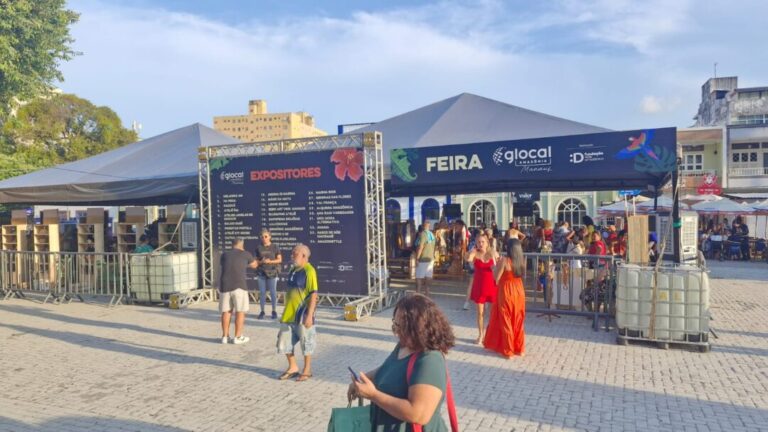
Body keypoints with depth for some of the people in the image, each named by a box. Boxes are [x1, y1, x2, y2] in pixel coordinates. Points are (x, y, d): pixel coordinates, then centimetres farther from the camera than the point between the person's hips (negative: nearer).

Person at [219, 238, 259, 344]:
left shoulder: (224, 254, 14)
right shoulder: (245, 254, 6)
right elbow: (254, 265, 24)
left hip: (225, 286, 4)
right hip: (239, 286, -3)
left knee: (226, 311, 12)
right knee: (240, 311, 4)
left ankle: (225, 336, 15)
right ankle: (238, 337, 5)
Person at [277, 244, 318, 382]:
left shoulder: (309, 271, -16)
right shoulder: (293, 270, 10)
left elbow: (313, 295, -19)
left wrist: (309, 315, -23)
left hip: (302, 315, -8)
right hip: (289, 314, 8)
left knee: (306, 343, 6)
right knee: (284, 341, 12)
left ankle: (307, 371, 21)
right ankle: (293, 368, 28)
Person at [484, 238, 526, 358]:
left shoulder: (504, 260, -16)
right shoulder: (522, 260, 1)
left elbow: (497, 278, -13)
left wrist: (496, 265, 0)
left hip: (506, 292, -6)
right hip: (519, 291, 6)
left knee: (506, 321, 6)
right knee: (518, 321, 16)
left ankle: (508, 350, 12)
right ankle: (519, 348, 24)